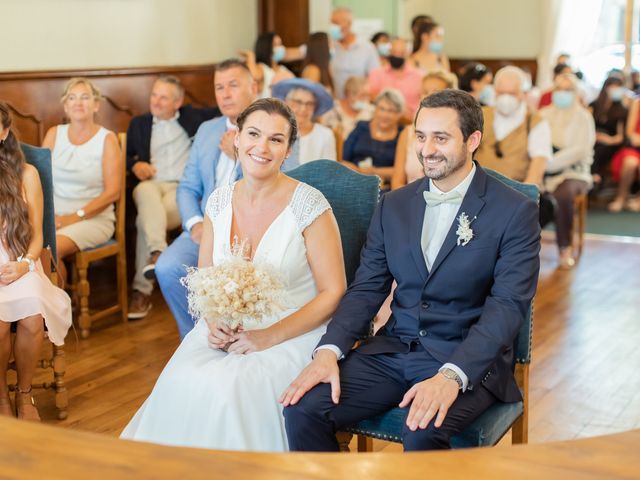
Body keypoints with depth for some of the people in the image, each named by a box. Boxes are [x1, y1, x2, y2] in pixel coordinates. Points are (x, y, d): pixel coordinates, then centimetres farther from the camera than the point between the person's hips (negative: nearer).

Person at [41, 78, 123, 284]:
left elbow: (112, 192, -7)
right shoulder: (54, 134, 11)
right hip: (54, 216, 3)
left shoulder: (107, 139, 0)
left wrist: (75, 217, -13)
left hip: (94, 218, -3)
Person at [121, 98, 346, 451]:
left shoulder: (308, 204, -10)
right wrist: (213, 321, -8)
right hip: (226, 329, 4)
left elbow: (333, 295, -8)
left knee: (230, 386, -31)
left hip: (291, 333, -4)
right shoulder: (220, 201, 5)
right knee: (181, 381, -25)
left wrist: (270, 336, -17)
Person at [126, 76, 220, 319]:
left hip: (184, 188, -1)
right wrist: (135, 165, -1)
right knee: (145, 190, -39)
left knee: (145, 218, -32)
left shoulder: (192, 117, 21)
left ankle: (142, 289, -36)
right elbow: (125, 155, 20)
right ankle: (158, 251, -56)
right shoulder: (139, 123, 24)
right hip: (150, 184, 1)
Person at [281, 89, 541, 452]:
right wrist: (329, 351, -11)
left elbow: (508, 306, -13)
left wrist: (451, 376, -27)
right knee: (302, 408, -18)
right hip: (393, 350, 4)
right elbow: (367, 289, 7)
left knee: (423, 432, -34)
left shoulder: (515, 212, -4)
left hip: (469, 360, -4)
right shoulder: (394, 205, 11)